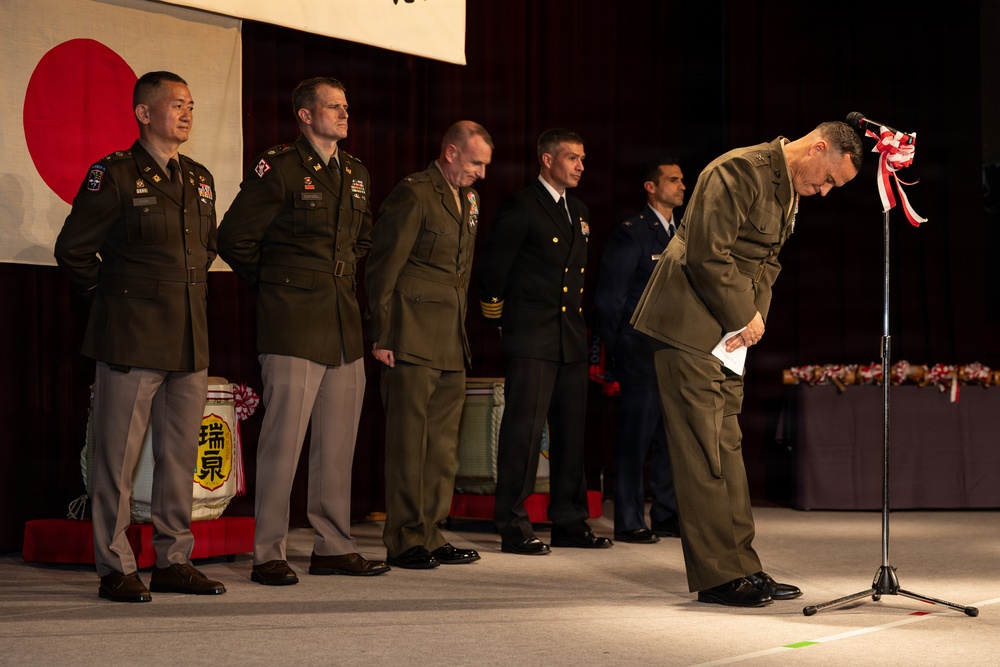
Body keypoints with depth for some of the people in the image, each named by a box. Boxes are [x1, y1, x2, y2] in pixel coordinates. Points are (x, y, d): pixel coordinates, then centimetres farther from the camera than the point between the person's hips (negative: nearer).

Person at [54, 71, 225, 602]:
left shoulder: (200, 180, 14)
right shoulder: (114, 175, -6)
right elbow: (73, 249, -3)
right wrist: (109, 298, 2)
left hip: (191, 340, 6)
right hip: (132, 339, -6)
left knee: (181, 455, 9)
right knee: (118, 456, -2)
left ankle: (174, 561, 18)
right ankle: (115, 568, 6)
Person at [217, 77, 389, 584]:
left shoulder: (356, 174, 15)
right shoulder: (277, 169, -6)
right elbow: (234, 238, -5)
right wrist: (272, 285, 4)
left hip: (344, 324, 7)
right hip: (293, 326, -7)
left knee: (338, 441, 9)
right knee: (283, 439, -6)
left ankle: (333, 547, 17)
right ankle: (269, 555, 0)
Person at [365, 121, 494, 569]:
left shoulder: (467, 199, 17)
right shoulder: (412, 195, -9)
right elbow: (382, 268, -10)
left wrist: (460, 329, 16)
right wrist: (381, 335, -12)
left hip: (451, 342, 8)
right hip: (413, 338, -8)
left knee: (443, 443, 9)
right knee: (408, 439, -3)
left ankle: (430, 535, 16)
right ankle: (404, 541, 3)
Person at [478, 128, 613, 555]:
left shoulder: (578, 211, 17)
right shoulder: (521, 208, -7)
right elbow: (493, 268, -6)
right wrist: (501, 317, 2)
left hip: (571, 338, 8)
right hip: (531, 339, -8)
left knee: (571, 429, 10)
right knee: (524, 428, -8)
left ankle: (569, 523, 18)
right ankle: (513, 527, -4)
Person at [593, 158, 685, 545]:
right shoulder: (630, 234, -6)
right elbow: (608, 299, -7)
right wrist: (616, 351, -7)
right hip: (641, 352, -7)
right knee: (636, 436, -4)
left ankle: (666, 515, 19)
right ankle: (629, 522, 1)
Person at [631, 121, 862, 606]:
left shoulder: (790, 192, 14)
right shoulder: (740, 171, -17)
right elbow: (707, 255, -23)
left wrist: (753, 317, 2)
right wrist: (745, 316, -13)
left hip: (729, 331, 10)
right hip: (691, 326, -10)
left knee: (726, 448, 11)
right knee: (704, 451, -7)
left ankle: (741, 567, 15)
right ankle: (717, 576, -3)